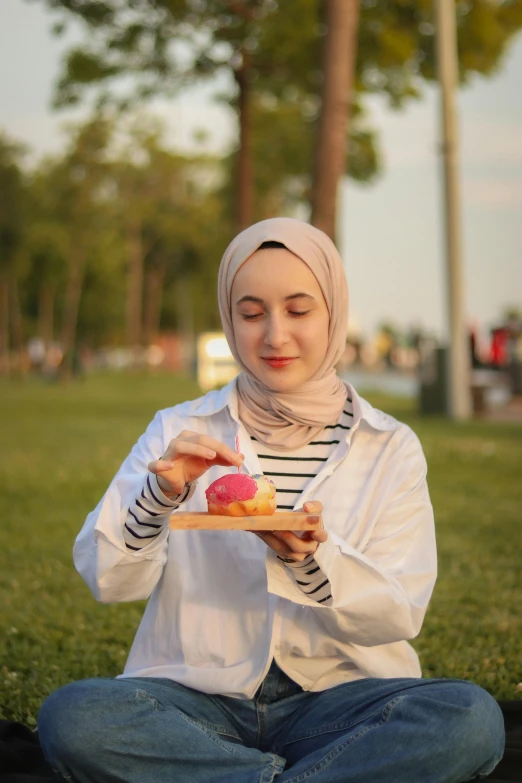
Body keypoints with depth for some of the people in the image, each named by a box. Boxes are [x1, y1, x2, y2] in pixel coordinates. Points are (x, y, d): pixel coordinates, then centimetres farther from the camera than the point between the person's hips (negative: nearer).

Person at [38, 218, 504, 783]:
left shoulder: (391, 449, 7)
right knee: (70, 717, -31)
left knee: (471, 720, -30)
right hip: (198, 698, 0)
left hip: (335, 700, 0)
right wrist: (161, 494, -20)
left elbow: (401, 616, -2)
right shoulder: (180, 431, 8)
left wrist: (310, 559, -21)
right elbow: (107, 579, -1)